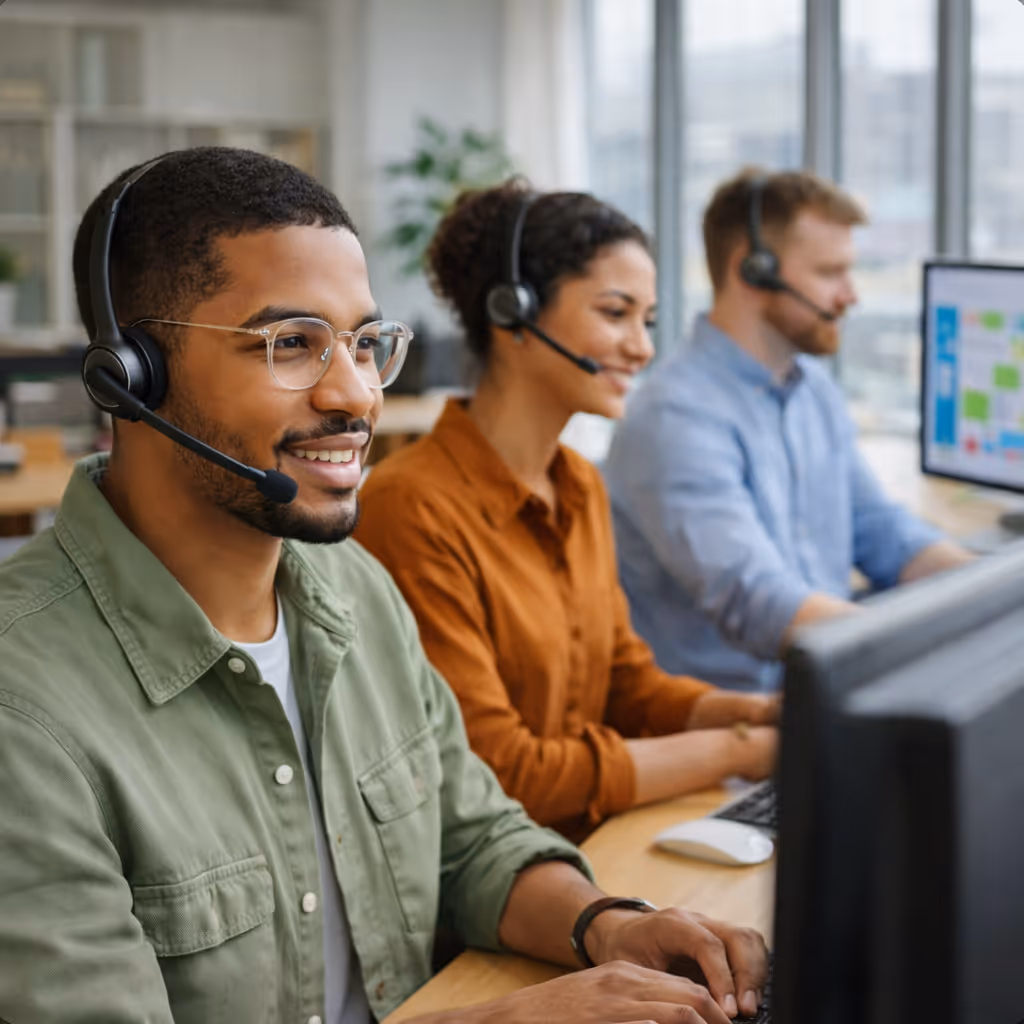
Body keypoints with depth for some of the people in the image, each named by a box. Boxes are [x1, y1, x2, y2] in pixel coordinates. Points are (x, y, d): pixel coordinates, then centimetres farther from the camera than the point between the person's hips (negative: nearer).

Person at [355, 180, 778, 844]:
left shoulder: (582, 488, 11)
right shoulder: (415, 510, -19)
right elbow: (496, 775, -19)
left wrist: (753, 713, -4)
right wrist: (731, 752, -14)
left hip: (589, 854, 8)